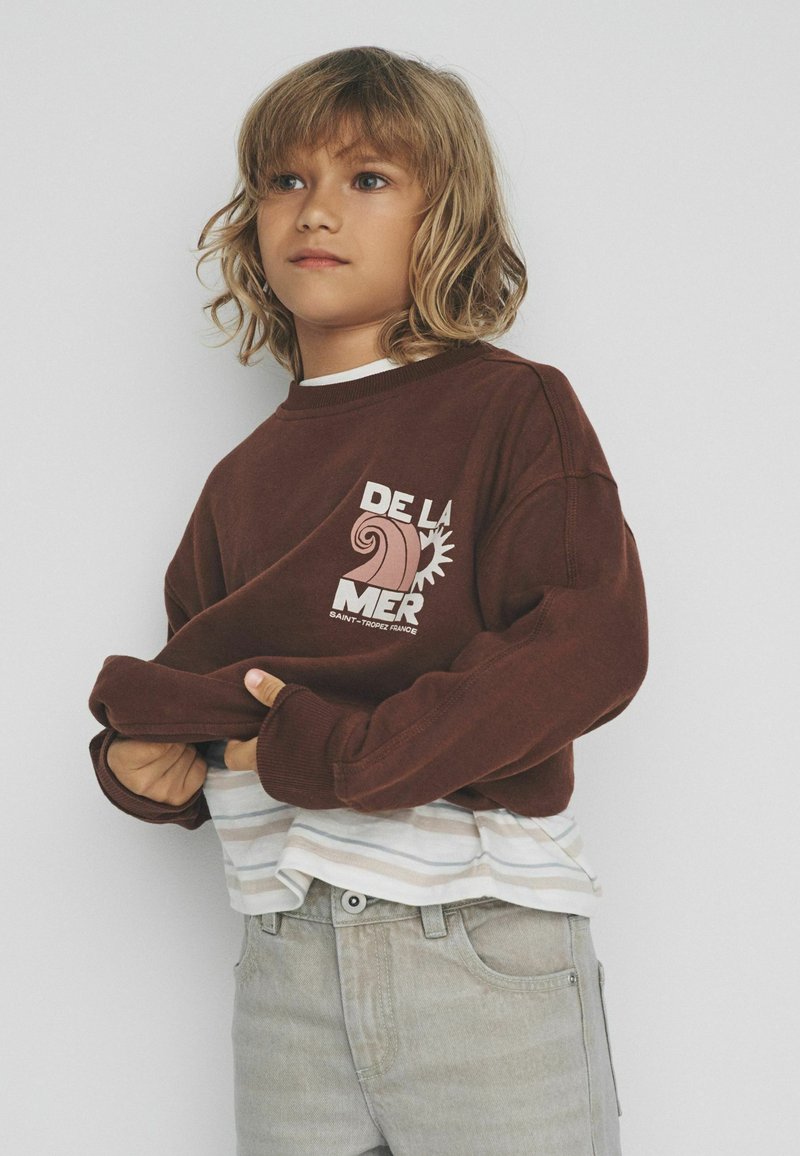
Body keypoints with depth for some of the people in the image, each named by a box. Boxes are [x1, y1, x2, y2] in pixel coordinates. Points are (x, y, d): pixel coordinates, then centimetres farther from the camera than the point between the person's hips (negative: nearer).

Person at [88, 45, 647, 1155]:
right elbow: (196, 664, 20)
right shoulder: (244, 478, 16)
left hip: (480, 940, -4)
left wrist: (336, 751, -17)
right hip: (284, 959, 5)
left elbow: (590, 644, -14)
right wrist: (143, 749, -4)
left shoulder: (514, 407, -2)